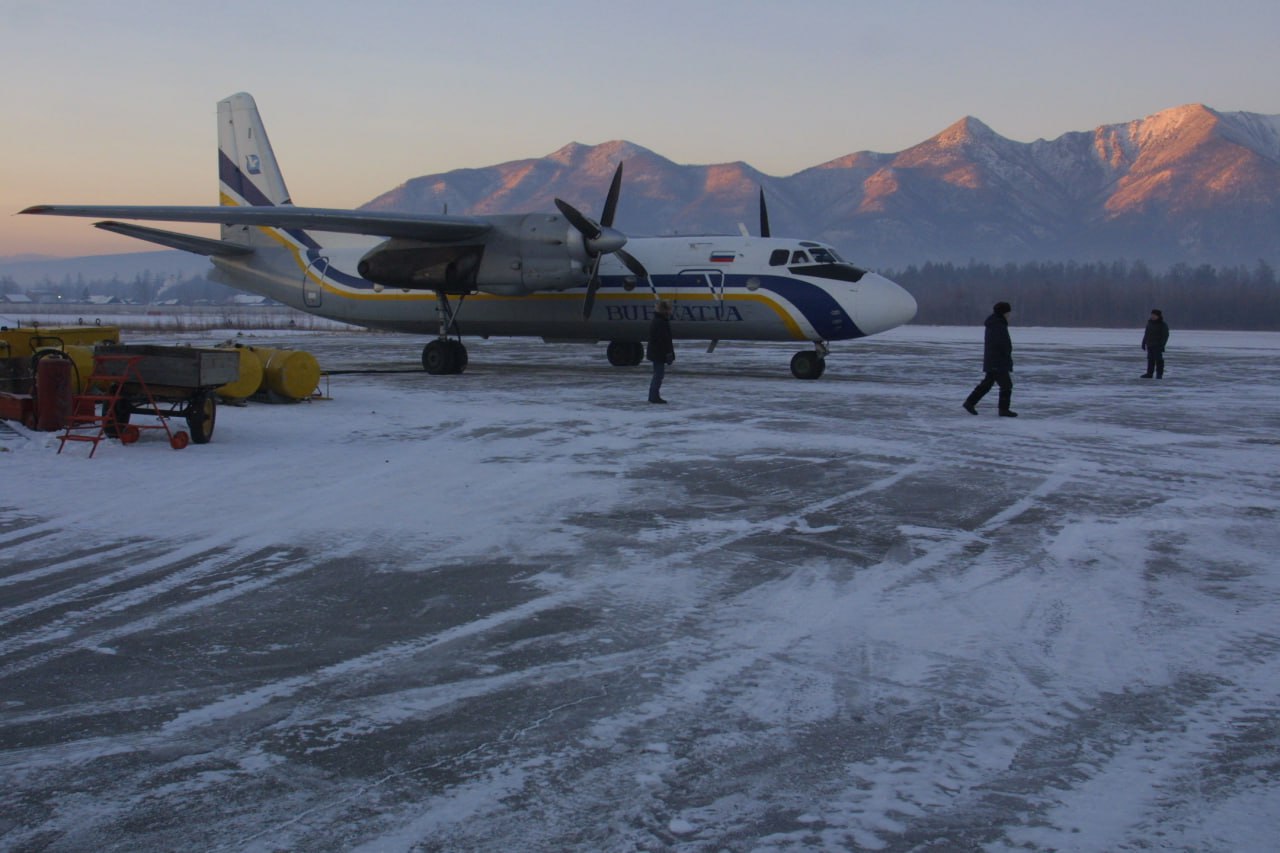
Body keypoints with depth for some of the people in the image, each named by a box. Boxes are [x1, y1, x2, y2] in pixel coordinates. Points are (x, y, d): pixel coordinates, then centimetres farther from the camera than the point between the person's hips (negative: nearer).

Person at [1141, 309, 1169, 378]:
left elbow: (1165, 336, -8)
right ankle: (1149, 373, 9)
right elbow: (1146, 334, 19)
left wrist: (1161, 345, -17)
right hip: (1150, 345, 6)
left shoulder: (1163, 325, -5)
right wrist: (1144, 343, 15)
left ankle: (1159, 374, -2)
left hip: (1158, 346, -6)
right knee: (1150, 359, 6)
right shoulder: (1149, 323, 13)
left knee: (1158, 359, -6)